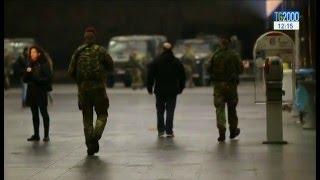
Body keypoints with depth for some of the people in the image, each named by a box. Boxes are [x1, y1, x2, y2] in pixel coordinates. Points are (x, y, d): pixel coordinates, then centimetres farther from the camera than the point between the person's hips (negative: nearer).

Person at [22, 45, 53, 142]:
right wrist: (27, 72, -8)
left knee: (44, 113, -2)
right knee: (34, 114, 10)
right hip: (32, 92, 6)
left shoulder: (44, 64, -7)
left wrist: (37, 79, -22)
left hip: (41, 92, -6)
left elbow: (48, 78, -12)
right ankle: (36, 135, 15)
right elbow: (24, 79, 11)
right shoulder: (30, 65, 11)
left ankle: (46, 135, 2)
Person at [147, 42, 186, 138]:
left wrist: (149, 88, 5)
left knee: (160, 111, 9)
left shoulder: (156, 61, -3)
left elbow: (150, 75, -3)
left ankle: (160, 131, 10)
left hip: (159, 90, 0)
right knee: (170, 111, 3)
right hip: (172, 91, 0)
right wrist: (180, 88, 17)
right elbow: (182, 77, 8)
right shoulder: (177, 62, 2)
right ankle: (169, 131, -2)